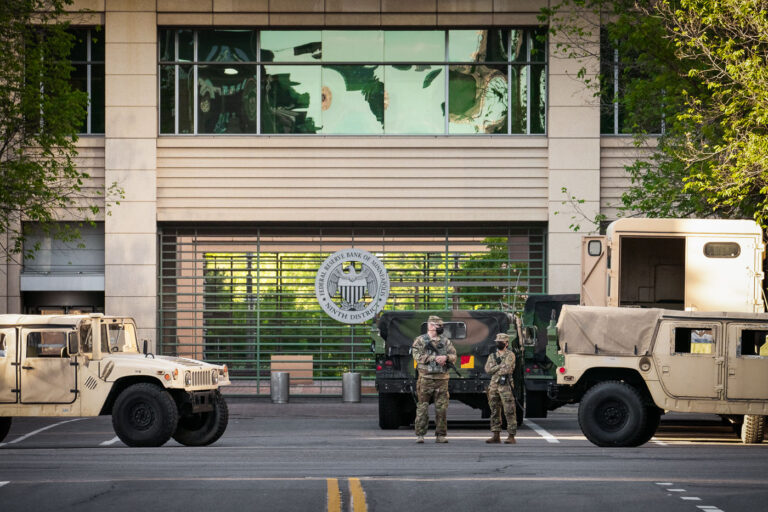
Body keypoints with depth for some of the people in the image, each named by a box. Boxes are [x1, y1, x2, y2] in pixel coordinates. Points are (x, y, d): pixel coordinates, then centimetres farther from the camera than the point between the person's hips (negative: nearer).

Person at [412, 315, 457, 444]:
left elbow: (453, 356, 9)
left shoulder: (445, 341, 14)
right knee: (422, 407, -2)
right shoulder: (420, 340, 3)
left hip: (442, 379, 3)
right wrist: (435, 358, -15)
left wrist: (446, 357, -13)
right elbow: (418, 356, -10)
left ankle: (440, 435, 7)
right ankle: (419, 435, 3)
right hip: (426, 378, -3)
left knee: (442, 408, 1)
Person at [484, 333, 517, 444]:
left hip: (505, 386, -6)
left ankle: (511, 436, -6)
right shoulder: (492, 356, 17)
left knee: (509, 412, -7)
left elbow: (507, 369, -15)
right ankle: (496, 436, 11)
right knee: (494, 412, 7)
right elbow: (487, 369, 1)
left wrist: (494, 370, -2)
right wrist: (501, 366, -8)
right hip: (493, 387, 6)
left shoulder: (510, 355, 0)